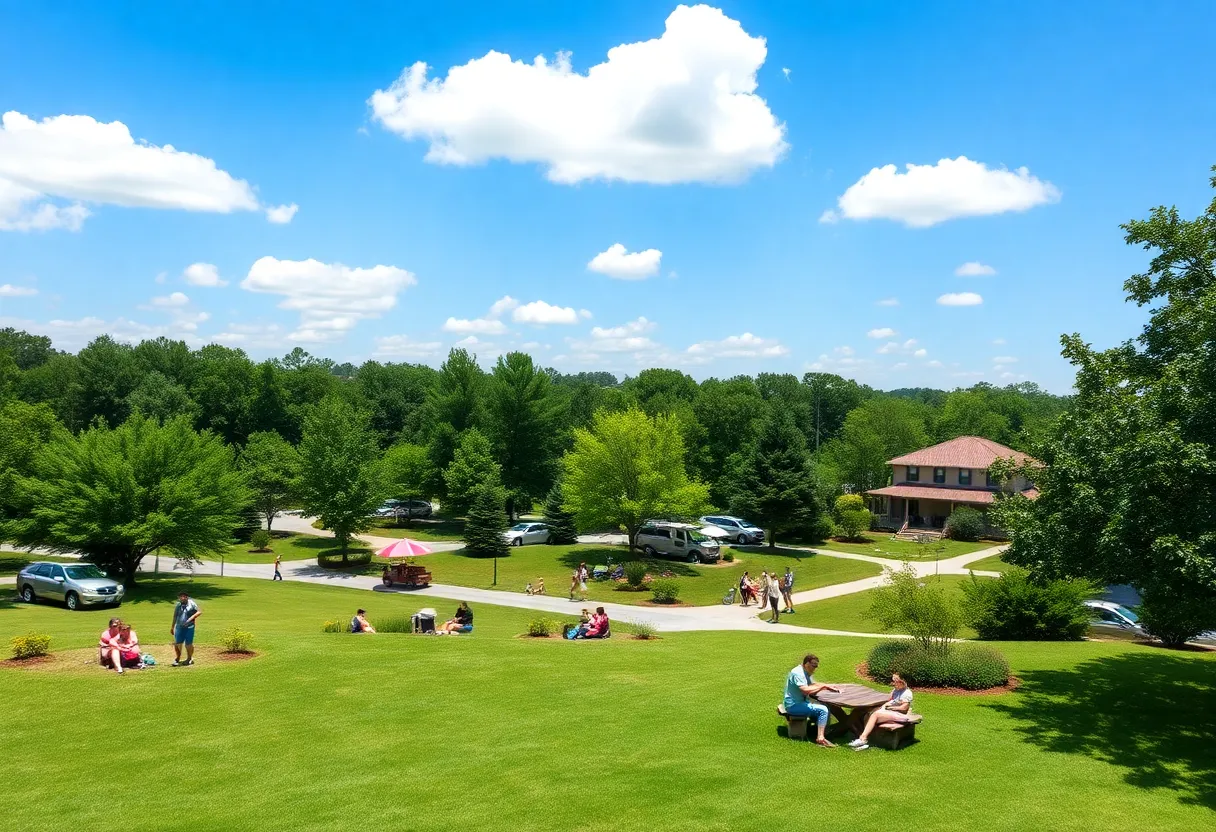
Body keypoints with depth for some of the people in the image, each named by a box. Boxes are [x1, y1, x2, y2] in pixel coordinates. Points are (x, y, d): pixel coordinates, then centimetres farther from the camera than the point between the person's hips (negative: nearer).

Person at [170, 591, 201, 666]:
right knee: (178, 643, 4)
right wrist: (172, 627, 20)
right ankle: (177, 659, 22)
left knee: (188, 644, 3)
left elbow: (199, 612, -3)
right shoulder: (178, 605, 7)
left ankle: (189, 659, 20)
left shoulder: (191, 604, -3)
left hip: (189, 627, -3)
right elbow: (175, 616, 16)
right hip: (179, 627, 3)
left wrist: (192, 617, -16)